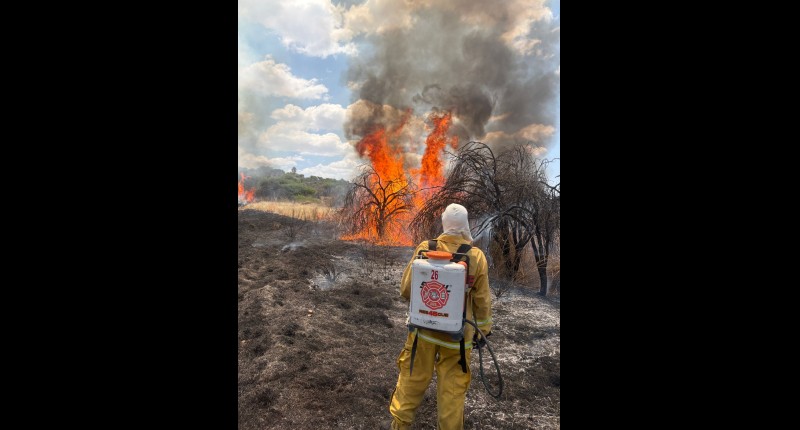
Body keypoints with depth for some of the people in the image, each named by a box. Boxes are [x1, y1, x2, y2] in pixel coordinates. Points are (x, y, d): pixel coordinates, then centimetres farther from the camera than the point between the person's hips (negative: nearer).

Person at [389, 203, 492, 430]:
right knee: (452, 387, 16)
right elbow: (482, 300, -4)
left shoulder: (424, 249, -12)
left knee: (413, 379, 17)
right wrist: (483, 329, 10)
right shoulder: (476, 256, -12)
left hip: (424, 328, 1)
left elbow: (406, 289, -7)